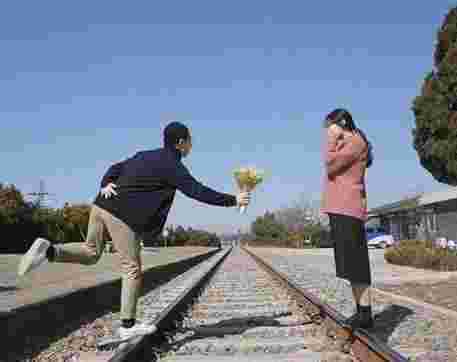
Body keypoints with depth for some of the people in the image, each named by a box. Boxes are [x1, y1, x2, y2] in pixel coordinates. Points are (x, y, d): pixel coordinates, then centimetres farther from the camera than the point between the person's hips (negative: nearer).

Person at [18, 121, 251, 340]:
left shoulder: (145, 156, 20)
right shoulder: (172, 166, -5)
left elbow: (115, 168, 19)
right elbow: (198, 191, -10)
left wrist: (106, 184, 2)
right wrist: (233, 200, -3)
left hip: (101, 206, 8)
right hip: (122, 214, -8)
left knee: (91, 253, 23)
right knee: (132, 268, 4)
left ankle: (48, 251, 1)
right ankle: (127, 325, 11)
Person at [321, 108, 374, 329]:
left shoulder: (356, 141, -3)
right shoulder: (346, 145, 24)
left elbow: (330, 165, -11)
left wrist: (331, 138, -4)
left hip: (347, 210, -10)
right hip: (340, 210, 10)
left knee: (355, 263, -10)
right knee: (350, 264, 9)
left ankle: (365, 314, -7)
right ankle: (361, 311, 13)